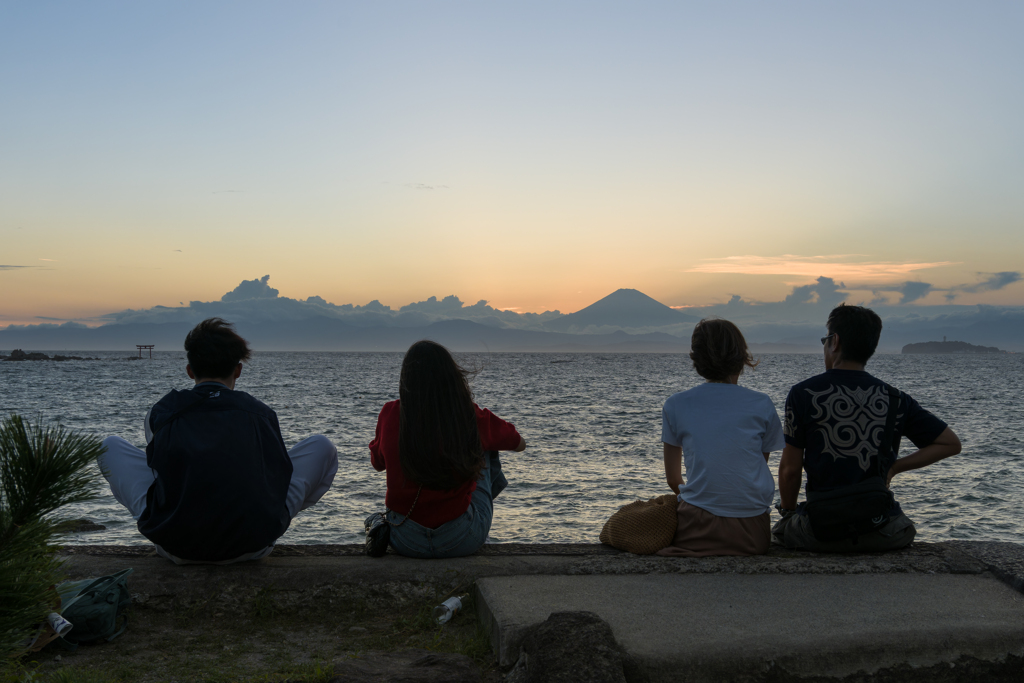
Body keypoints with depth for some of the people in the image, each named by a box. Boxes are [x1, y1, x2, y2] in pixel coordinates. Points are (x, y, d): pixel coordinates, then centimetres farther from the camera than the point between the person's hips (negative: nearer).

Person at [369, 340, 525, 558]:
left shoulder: (390, 415, -10)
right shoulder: (473, 418, -11)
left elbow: (377, 463, 11)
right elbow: (519, 444, 9)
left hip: (405, 542, 1)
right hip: (463, 543, -1)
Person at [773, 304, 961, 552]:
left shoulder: (803, 394, -8)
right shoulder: (894, 399, 1)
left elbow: (790, 469, -6)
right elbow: (950, 444, 7)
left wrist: (787, 512, 12)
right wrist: (895, 467, 9)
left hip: (821, 533, -2)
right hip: (882, 534, 2)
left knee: (781, 528, 31)